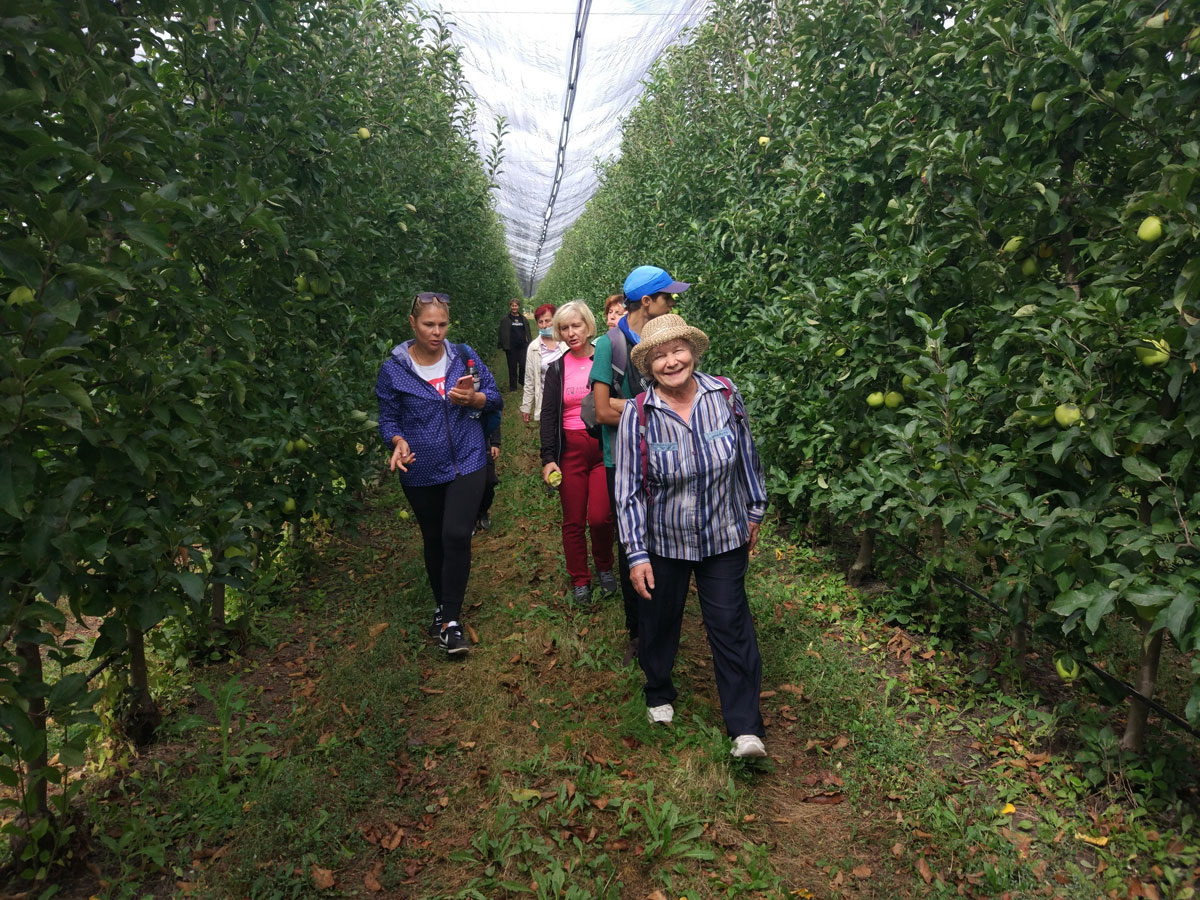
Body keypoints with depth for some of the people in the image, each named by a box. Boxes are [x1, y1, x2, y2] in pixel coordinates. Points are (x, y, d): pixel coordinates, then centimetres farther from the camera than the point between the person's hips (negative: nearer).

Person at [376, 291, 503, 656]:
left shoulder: (463, 355, -1)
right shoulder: (393, 369, -4)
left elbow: (495, 398, 5)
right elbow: (387, 419, 1)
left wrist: (474, 399, -17)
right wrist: (398, 442, -19)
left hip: (467, 462, 0)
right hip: (421, 471, 1)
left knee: (456, 535, -15)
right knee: (434, 540, 15)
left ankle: (451, 619, -3)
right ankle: (441, 604, 38)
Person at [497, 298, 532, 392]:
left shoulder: (524, 319, 10)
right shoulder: (505, 318, 0)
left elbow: (528, 332, 16)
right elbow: (501, 332, -1)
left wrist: (529, 343, 9)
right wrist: (503, 345, -8)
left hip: (522, 346, 2)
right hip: (511, 347, -2)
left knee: (523, 365, -2)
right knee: (512, 367, 4)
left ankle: (522, 381, 22)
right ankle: (513, 386, 15)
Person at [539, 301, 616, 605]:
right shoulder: (557, 369, 7)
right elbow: (548, 415, 5)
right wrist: (548, 458, -4)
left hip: (605, 447, -2)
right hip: (571, 450, 2)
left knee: (600, 517, -11)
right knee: (573, 521, 6)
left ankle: (604, 567, 18)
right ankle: (579, 580, 24)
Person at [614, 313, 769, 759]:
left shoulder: (724, 395, -11)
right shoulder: (637, 415, -16)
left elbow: (746, 456, 3)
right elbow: (629, 490, -13)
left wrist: (754, 510, 11)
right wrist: (636, 554, -13)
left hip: (724, 537, 1)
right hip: (664, 541, 0)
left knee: (731, 625, 3)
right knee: (659, 621, 17)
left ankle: (745, 728, 14)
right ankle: (659, 694, 44)